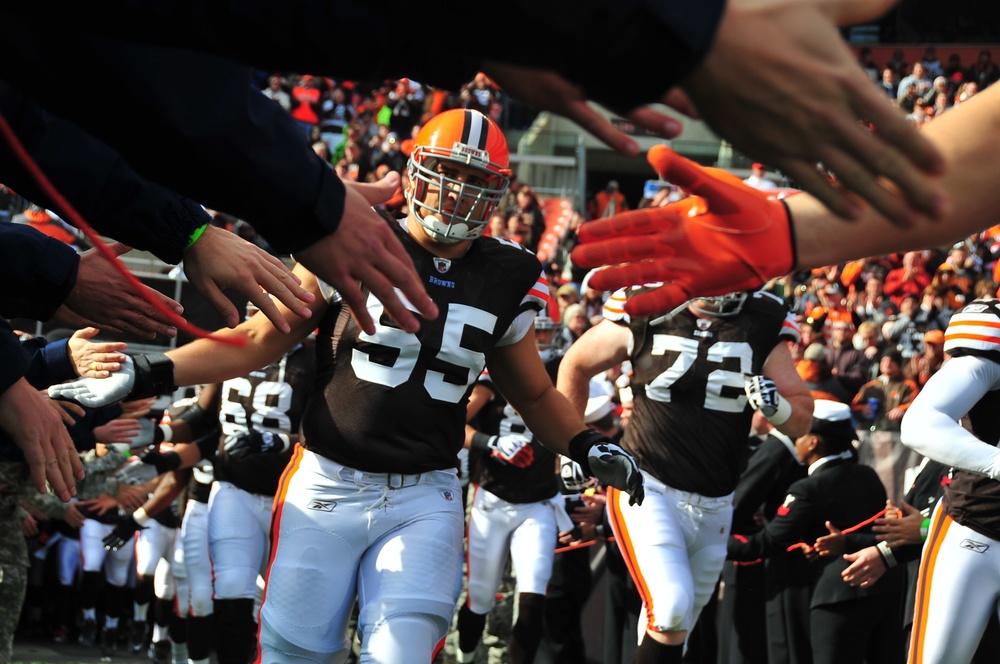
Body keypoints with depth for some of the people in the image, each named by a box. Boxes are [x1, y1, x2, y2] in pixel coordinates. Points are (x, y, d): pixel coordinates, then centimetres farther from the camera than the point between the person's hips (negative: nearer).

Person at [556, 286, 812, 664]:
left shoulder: (763, 324, -1)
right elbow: (576, 364, 9)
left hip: (713, 506, 4)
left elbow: (800, 421, 4)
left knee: (674, 630, 15)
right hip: (648, 489, -4)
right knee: (671, 608, -22)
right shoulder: (645, 313, -7)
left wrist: (775, 406, -19)